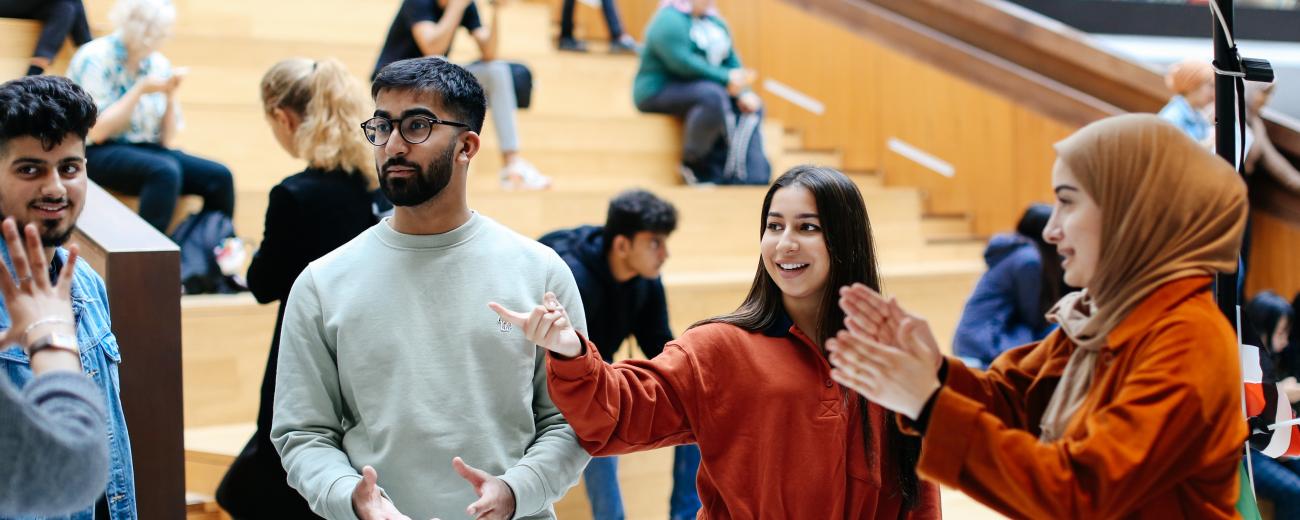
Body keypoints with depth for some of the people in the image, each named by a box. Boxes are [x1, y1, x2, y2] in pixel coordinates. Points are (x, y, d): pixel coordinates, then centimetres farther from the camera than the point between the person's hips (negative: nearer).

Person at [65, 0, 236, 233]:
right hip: (100, 153, -6)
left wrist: (171, 95, -8)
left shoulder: (158, 64, 7)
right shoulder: (95, 58, -10)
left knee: (218, 176, -17)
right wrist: (140, 90, -19)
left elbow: (166, 138, 8)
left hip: (147, 150, 6)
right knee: (165, 171, -35)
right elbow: (96, 132, -17)